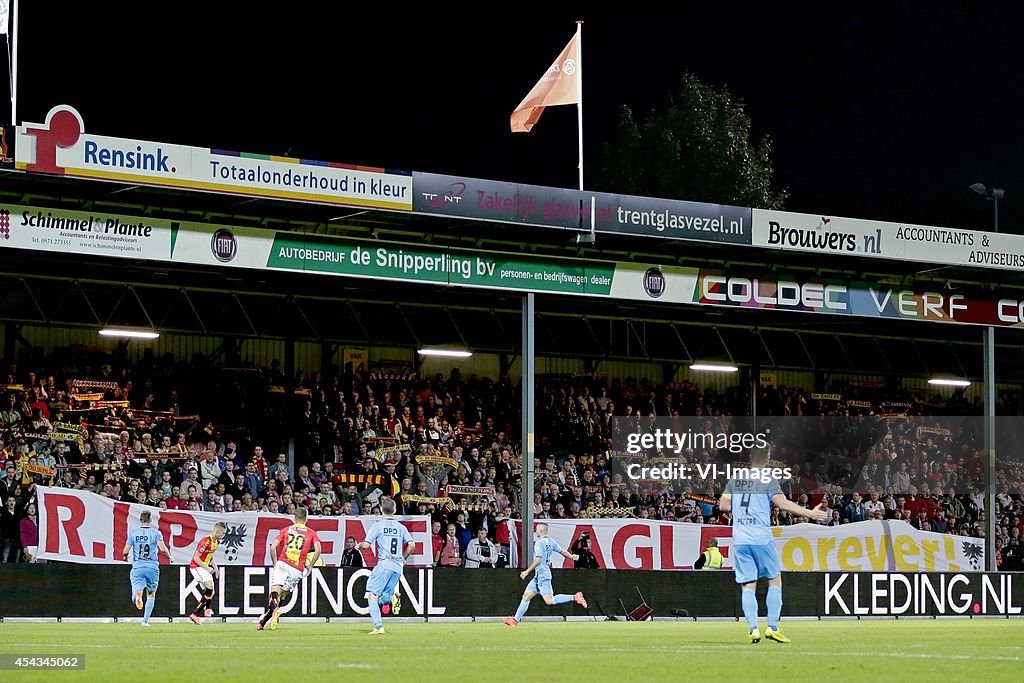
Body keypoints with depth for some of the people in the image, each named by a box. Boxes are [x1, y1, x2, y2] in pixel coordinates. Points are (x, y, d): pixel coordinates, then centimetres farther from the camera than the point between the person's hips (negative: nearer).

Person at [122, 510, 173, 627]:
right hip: (152, 568, 0)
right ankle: (145, 620, 13)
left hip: (137, 568, 0)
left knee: (137, 591, -9)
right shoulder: (156, 533, 1)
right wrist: (170, 557, 8)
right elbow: (162, 548, -10)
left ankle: (137, 595, -46)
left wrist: (125, 557, 24)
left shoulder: (133, 534, 5)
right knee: (151, 595, 17)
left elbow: (126, 551, 2)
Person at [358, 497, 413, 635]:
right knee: (382, 597, 15)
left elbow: (366, 544, -5)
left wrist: (359, 545, 18)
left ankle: (378, 627, -14)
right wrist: (403, 558, 20)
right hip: (398, 566, 5)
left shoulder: (378, 526, -2)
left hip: (384, 564, -5)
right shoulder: (401, 527, 12)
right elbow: (411, 544, 5)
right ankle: (392, 596, -21)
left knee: (372, 596, -1)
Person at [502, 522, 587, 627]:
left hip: (543, 575, -10)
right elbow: (562, 551, 17)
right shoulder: (551, 541, 10)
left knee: (550, 601, -13)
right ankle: (516, 619, 13)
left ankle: (574, 597, -14)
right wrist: (571, 557, 36)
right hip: (539, 576, 10)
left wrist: (527, 571, -20)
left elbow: (538, 560, -22)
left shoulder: (539, 543, -14)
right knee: (526, 595, 11)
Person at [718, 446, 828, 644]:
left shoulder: (735, 479, 10)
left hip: (739, 540, 3)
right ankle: (772, 627, 2)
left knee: (748, 586, 5)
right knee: (775, 581, 11)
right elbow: (783, 503, -16)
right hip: (761, 538, -3)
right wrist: (810, 513, -16)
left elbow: (723, 505, 17)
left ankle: (753, 629, -7)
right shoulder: (768, 481, -4)